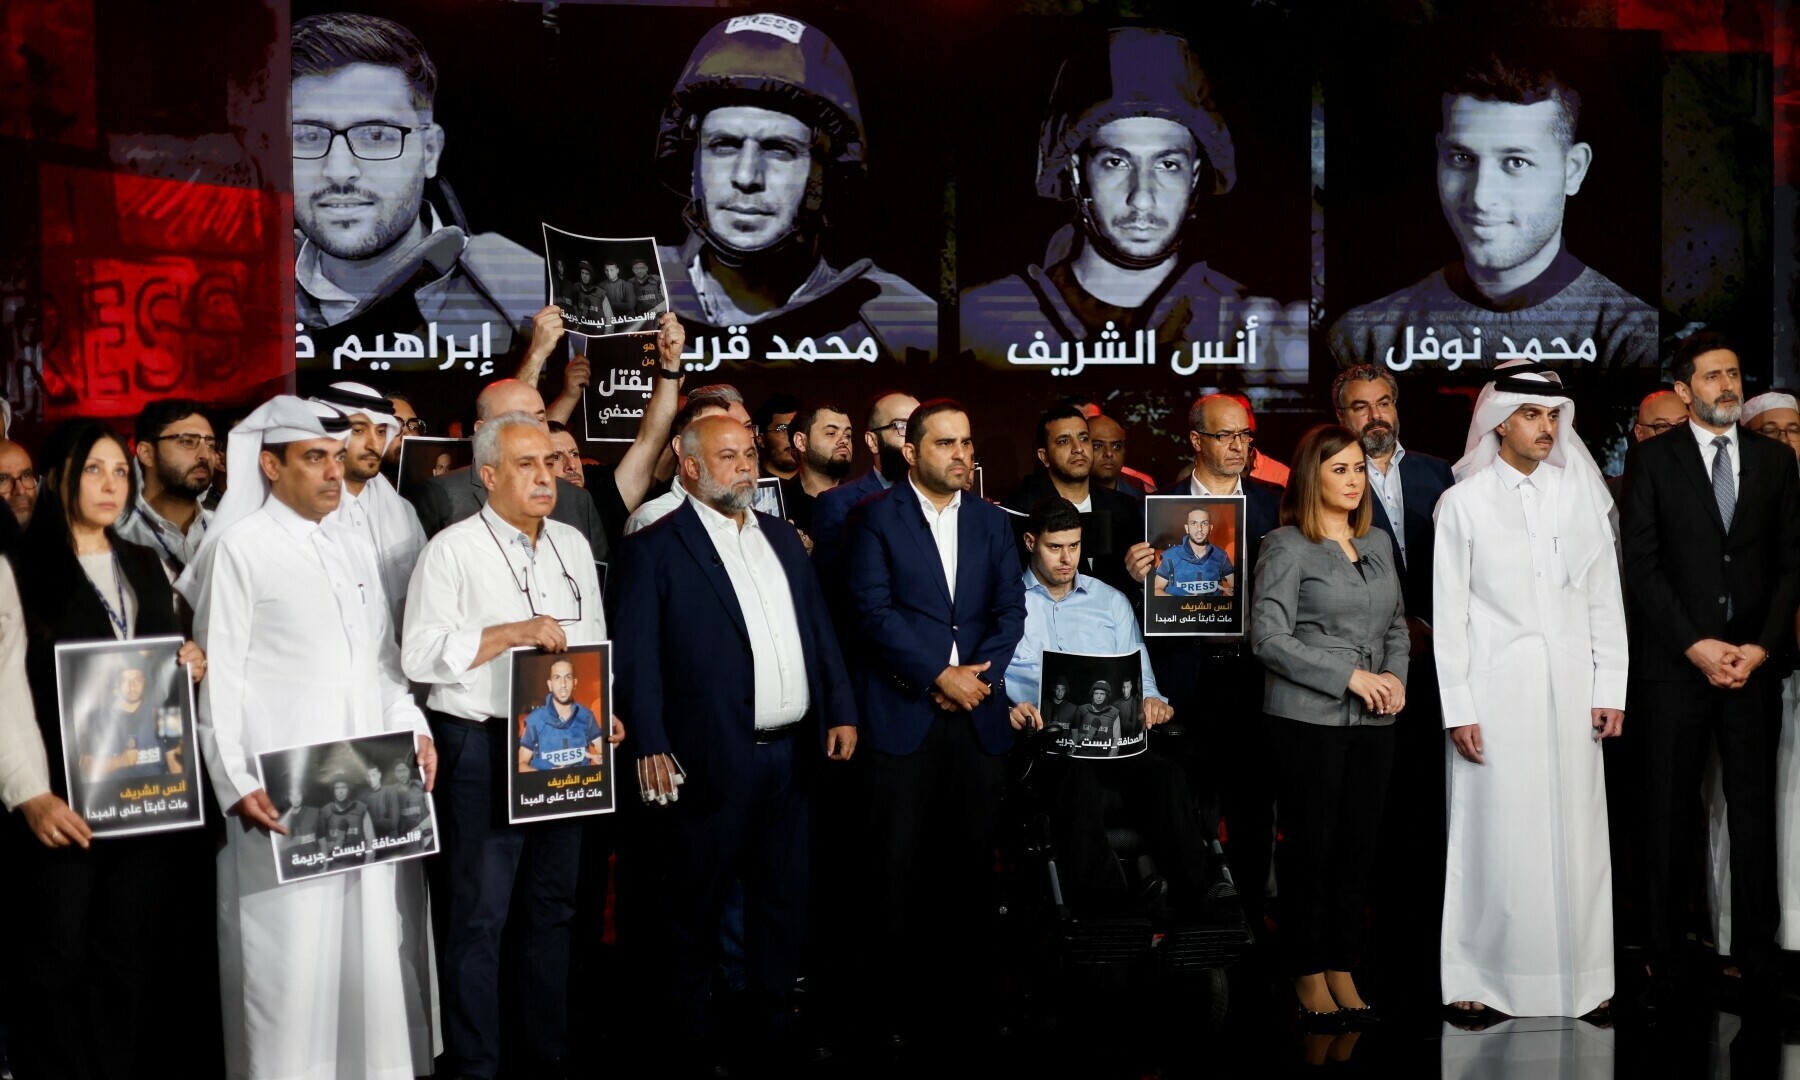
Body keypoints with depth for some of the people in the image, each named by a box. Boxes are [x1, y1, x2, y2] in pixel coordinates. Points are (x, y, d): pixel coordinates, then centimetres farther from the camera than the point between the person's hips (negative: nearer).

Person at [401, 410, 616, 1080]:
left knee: (554, 906, 13)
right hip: (483, 748, -6)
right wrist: (511, 633, -18)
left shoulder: (573, 546, 12)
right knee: (480, 914, 0)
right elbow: (420, 656, -13)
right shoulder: (453, 550, -6)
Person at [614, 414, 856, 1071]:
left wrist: (841, 710, 8)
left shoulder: (782, 538, 14)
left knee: (783, 897, 15)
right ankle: (689, 1031, 21)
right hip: (712, 761, -6)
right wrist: (650, 746, -17)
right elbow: (637, 657, -11)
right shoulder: (656, 549, -6)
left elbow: (819, 629, 15)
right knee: (695, 904, 7)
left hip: (793, 752, 6)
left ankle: (776, 1024, 28)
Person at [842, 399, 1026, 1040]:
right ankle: (895, 997, 10)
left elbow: (1011, 609, 8)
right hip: (902, 714, -4)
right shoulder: (875, 518, 1)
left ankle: (964, 985, 18)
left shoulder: (991, 522, 14)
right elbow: (873, 609, -9)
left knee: (972, 860, 7)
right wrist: (939, 675, -13)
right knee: (895, 863, 0)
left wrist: (979, 674, -9)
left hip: (978, 716, 4)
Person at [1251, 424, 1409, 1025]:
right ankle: (1309, 977, 12)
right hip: (1308, 717, -5)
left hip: (1373, 719, 5)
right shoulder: (1287, 547, -5)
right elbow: (1269, 637, -11)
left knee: (1359, 846, 7)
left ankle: (1343, 970, 17)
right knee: (1310, 846, 0)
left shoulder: (1378, 543, 14)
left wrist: (1395, 674, 1)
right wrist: (1349, 676, -14)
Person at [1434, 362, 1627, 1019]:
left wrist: (1610, 690, 3)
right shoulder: (1463, 503, 1)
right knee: (1495, 834, -1)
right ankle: (1479, 976, 8)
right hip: (1495, 688, -2)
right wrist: (1458, 709, -6)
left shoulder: (1583, 495, 9)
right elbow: (1449, 613, -1)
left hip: (1570, 687, 3)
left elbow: (1605, 600, 10)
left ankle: (1579, 974, 14)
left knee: (1575, 830, 4)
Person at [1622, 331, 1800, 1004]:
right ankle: (1664, 963, 7)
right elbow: (1642, 563, -3)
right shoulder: (1653, 460, 3)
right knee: (1669, 816, 2)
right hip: (1676, 664, -2)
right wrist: (1696, 645, -10)